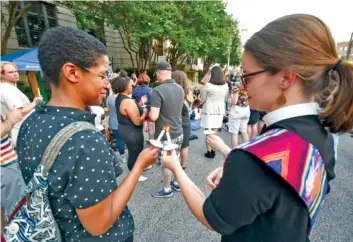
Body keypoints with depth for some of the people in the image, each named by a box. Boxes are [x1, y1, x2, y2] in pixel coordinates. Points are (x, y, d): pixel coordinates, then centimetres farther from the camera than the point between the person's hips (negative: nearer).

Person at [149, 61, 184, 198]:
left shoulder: (158, 91, -22)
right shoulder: (180, 89, 0)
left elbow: (153, 117, -26)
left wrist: (147, 112, -4)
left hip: (165, 135, -6)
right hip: (178, 132, 7)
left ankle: (167, 189, 29)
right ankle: (177, 183, 40)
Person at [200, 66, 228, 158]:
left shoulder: (208, 85, -13)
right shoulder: (225, 85, 1)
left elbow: (202, 100, -4)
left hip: (209, 111, -4)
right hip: (220, 111, 4)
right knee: (214, 132, 14)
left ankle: (209, 152, 14)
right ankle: (213, 151, 24)